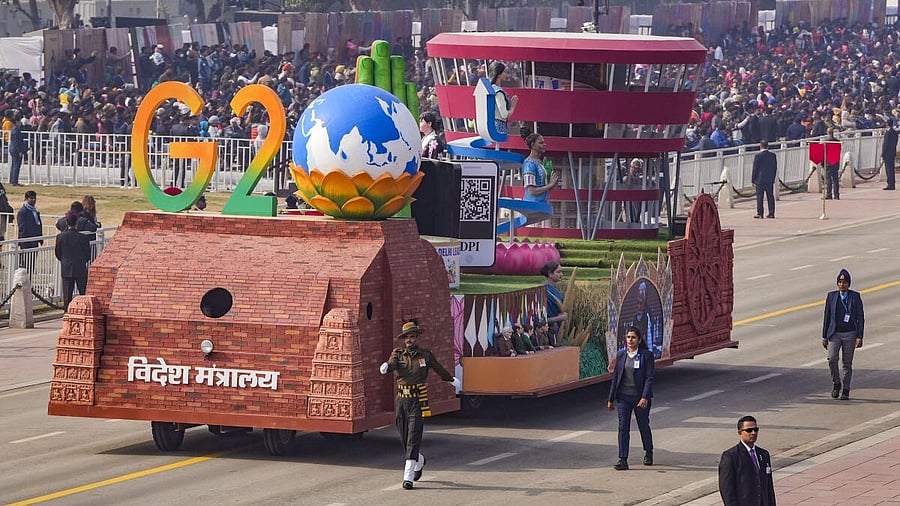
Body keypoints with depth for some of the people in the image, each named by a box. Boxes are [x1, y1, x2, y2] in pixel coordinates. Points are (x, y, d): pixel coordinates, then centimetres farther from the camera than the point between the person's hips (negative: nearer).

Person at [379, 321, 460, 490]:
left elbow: (440, 370, 21)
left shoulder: (426, 355, 4)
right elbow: (392, 364, -17)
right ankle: (419, 461, 41)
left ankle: (408, 476, -15)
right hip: (402, 400, 3)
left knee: (413, 438, -12)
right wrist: (386, 367, -42)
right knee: (404, 439, 11)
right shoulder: (398, 353, 5)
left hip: (418, 401, -3)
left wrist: (452, 380, 37)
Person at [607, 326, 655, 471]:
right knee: (623, 427, -5)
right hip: (623, 396, 3)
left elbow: (649, 378, -11)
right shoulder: (621, 354, 5)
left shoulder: (646, 355, -7)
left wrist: (645, 397, -21)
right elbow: (615, 377, 9)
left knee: (643, 426, 12)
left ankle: (648, 453, 36)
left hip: (640, 397, -3)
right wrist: (611, 399, 8)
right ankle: (622, 460, -6)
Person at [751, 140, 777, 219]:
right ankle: (771, 213, 10)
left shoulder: (758, 156, -10)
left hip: (760, 180, -4)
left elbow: (755, 169, -7)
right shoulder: (773, 155, 3)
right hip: (770, 180, 4)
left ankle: (760, 213, -4)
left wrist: (753, 179, 1)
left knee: (759, 197, -1)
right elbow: (775, 168, 8)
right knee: (770, 196, 8)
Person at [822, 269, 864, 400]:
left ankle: (845, 390, 12)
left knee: (847, 363, 2)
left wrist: (860, 337, -6)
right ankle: (836, 384, 4)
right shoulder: (831, 296, 3)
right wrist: (824, 337, 6)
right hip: (835, 334, 1)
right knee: (832, 359, -16)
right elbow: (827, 317, 8)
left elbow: (860, 318, 1)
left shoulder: (855, 297, 0)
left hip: (850, 334, -1)